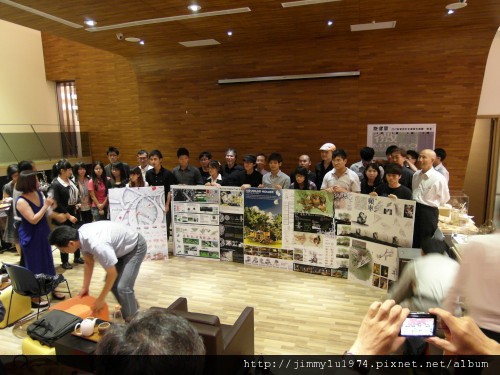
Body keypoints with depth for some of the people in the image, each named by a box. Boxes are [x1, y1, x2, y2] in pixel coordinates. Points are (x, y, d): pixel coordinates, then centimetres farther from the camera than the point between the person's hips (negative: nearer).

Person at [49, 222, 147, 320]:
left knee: (122, 287, -13)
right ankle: (132, 306, 33)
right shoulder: (81, 236, -14)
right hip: (121, 247, 8)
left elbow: (112, 274, -27)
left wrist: (100, 299, -15)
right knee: (112, 283, 12)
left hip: (135, 247, -8)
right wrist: (85, 288, 9)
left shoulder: (97, 244, -39)